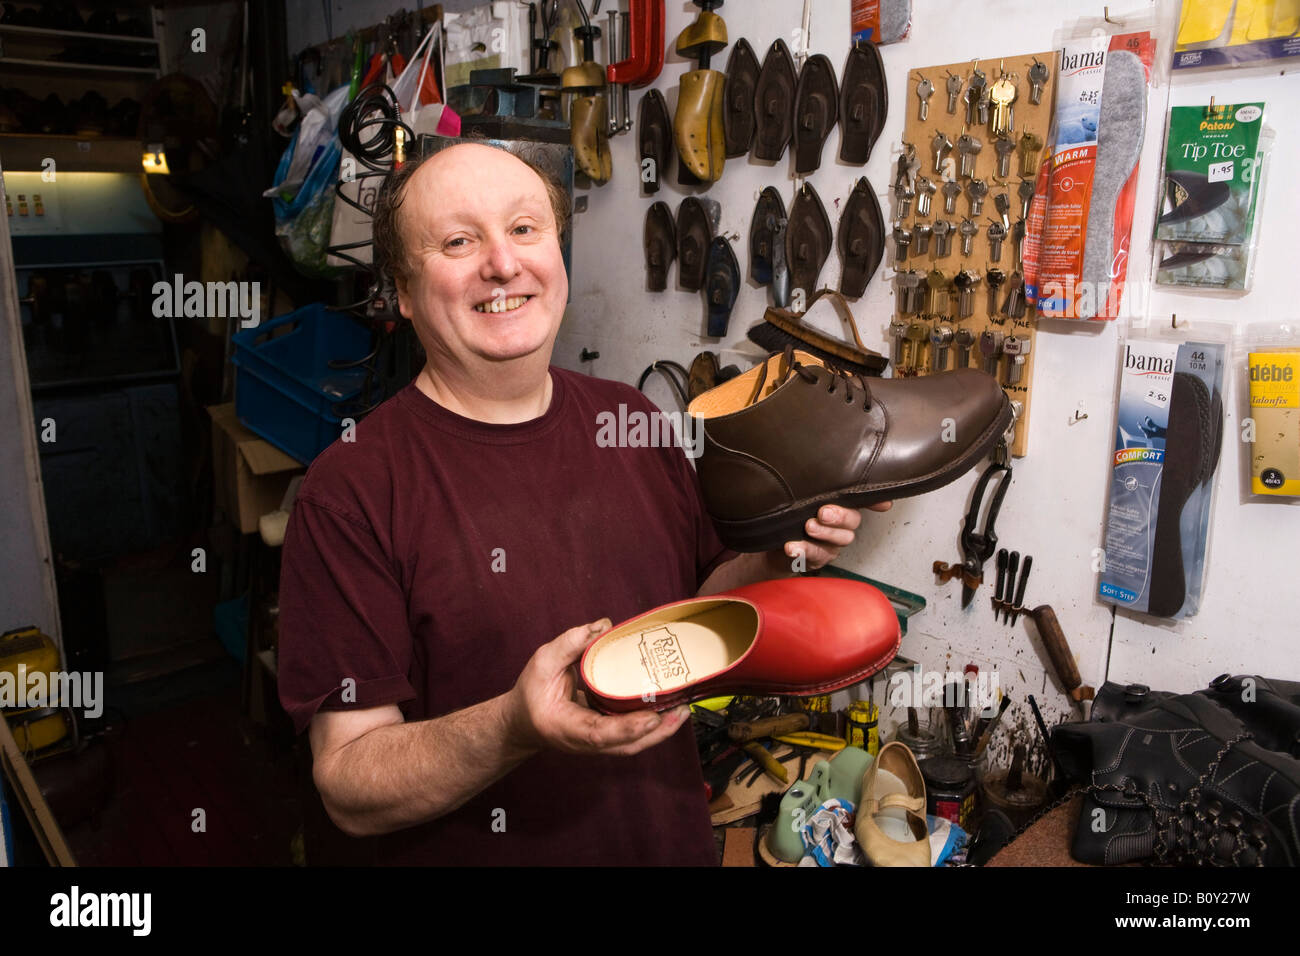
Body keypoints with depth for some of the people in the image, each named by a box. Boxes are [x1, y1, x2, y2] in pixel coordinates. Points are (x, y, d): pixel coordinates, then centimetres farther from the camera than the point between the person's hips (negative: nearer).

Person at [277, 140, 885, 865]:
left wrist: (772, 560, -12)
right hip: (473, 852, -4)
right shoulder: (351, 490, -19)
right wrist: (515, 728, -34)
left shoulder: (633, 422, -5)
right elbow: (348, 788, -19)